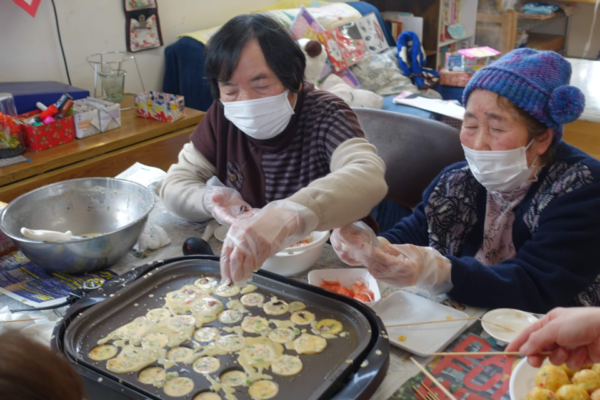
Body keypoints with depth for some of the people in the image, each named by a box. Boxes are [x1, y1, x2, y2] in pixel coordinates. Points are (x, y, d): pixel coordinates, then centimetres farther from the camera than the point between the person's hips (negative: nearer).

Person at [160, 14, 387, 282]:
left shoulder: (324, 116, -17)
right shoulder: (223, 117, -3)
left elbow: (369, 177, -36)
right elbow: (176, 185, 1)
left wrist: (289, 216, -54)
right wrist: (211, 200, -22)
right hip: (246, 266, 4)